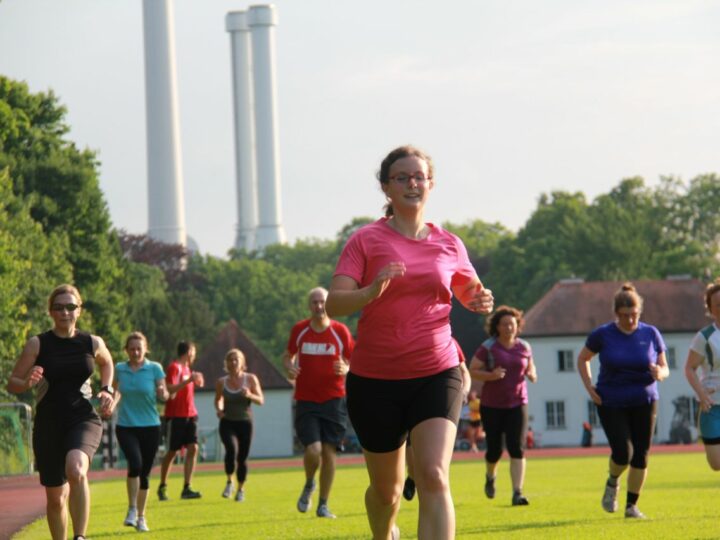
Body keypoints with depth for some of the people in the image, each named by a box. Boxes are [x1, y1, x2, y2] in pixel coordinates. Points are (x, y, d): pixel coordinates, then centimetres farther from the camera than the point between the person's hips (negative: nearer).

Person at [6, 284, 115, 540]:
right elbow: (12, 383, -1)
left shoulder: (93, 343, 2)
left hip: (84, 420, -1)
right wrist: (27, 383, -23)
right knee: (56, 497, 8)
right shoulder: (37, 344, -3)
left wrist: (106, 390, 8)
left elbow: (106, 363, 26)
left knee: (76, 469, -33)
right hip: (48, 424, 1)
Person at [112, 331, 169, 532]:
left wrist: (163, 393, -23)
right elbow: (117, 393, 13)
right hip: (126, 426, 0)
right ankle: (132, 509, -7)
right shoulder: (119, 369, 3)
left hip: (150, 426, 0)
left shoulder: (155, 368, -1)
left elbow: (164, 396, -1)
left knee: (144, 473, 5)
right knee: (135, 463, -23)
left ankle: (141, 516, 21)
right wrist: (111, 405, -6)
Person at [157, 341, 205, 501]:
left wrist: (196, 382, 17)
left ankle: (187, 488, -7)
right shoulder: (174, 367, -10)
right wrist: (189, 380, -25)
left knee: (193, 449, -6)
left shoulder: (187, 368, 17)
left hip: (189, 415, 8)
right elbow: (170, 390, -21)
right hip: (176, 415, -8)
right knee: (172, 452, 0)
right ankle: (162, 487, 15)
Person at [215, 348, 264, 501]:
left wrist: (250, 395, -21)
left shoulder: (251, 379, -2)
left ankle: (240, 489, 24)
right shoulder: (221, 382, 1)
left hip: (245, 422, 0)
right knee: (232, 449, -25)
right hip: (227, 422, 0)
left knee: (242, 457, 2)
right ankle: (229, 482, -4)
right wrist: (219, 409, -4)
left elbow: (261, 400, -1)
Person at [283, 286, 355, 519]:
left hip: (334, 400, 0)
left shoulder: (340, 331, 0)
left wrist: (346, 369, -14)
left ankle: (323, 504, 10)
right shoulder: (299, 330, 3)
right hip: (306, 401, 0)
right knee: (313, 450, -15)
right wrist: (289, 367, -4)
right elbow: (288, 354, 18)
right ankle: (309, 485, 18)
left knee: (329, 451, -2)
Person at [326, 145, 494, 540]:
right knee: (386, 489, 12)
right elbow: (334, 303, -13)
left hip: (436, 376, 1)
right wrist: (371, 292, -33)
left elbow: (469, 292, 25)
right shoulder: (366, 240, -2)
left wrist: (480, 301, 0)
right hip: (375, 378, -1)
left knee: (434, 477, -19)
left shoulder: (448, 245, 8)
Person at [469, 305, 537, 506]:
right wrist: (491, 375, -23)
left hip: (517, 404, 2)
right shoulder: (488, 347, -6)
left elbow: (531, 367, 19)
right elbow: (473, 370, -6)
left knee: (517, 448, -12)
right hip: (492, 405, -2)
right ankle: (490, 477, 38)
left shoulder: (524, 347, 4)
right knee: (494, 449, 4)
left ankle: (517, 493, -13)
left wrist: (532, 374, -5)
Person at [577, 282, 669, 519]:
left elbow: (664, 367, 7)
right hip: (611, 404, -2)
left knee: (641, 455, 0)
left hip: (644, 403, 2)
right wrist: (589, 387, -1)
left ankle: (632, 505, 14)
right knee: (623, 453, -13)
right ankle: (613, 482, 21)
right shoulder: (602, 335, -5)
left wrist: (660, 373, -17)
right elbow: (582, 359, 10)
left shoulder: (651, 334, 0)